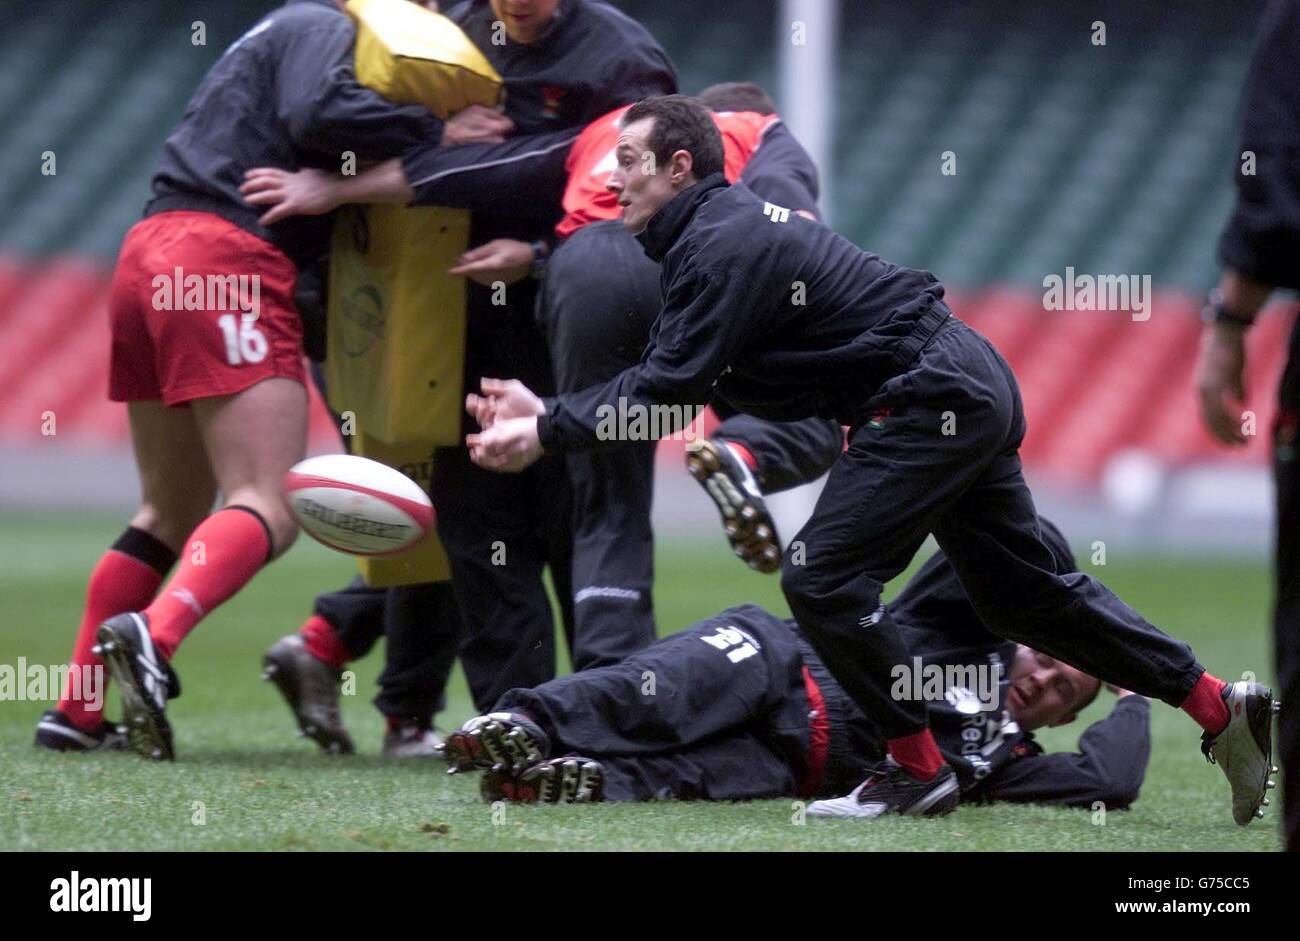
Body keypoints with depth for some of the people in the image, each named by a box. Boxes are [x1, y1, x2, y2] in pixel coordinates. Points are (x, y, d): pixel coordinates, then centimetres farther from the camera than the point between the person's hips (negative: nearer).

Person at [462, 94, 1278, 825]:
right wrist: (547, 411, 12)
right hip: (976, 384, 11)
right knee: (1022, 591, 15)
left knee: (822, 577, -10)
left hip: (930, 400, -11)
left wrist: (546, 436, -16)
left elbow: (668, 388, -21)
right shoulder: (720, 228, 14)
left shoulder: (723, 244, -17)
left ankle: (918, 768, -2)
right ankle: (1220, 706, 19)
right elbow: (668, 372, 18)